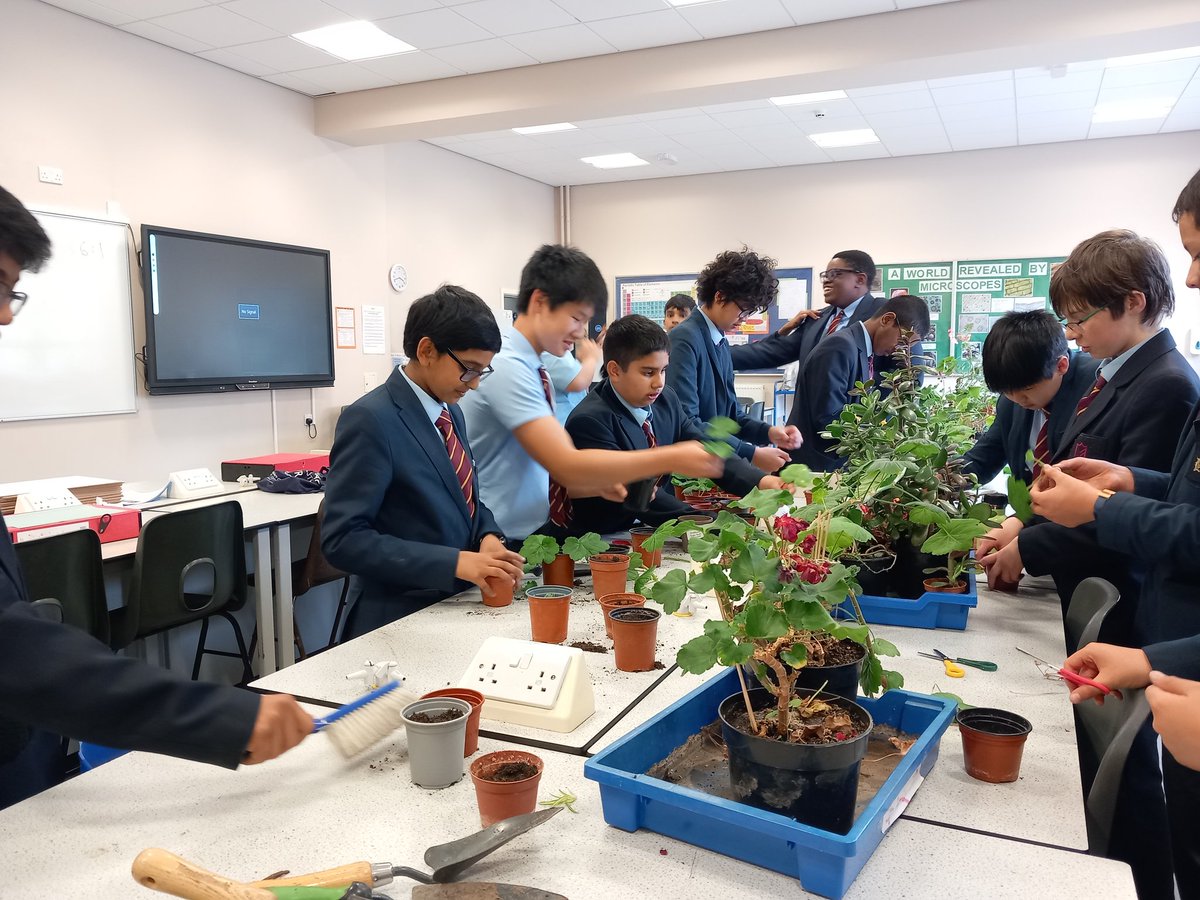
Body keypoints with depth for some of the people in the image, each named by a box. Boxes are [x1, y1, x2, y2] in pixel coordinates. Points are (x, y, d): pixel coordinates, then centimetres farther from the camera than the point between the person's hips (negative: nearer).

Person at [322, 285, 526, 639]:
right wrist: (455, 562, -24)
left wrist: (488, 537, -3)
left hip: (456, 605, 6)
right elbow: (343, 539, -20)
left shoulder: (450, 412, 8)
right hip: (400, 619, -6)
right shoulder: (371, 420, -16)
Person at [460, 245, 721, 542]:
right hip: (498, 548, -8)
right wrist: (672, 458, -23)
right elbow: (566, 465, -24)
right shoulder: (506, 367, -18)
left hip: (532, 536, 8)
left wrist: (595, 482, -4)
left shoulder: (534, 371, 8)